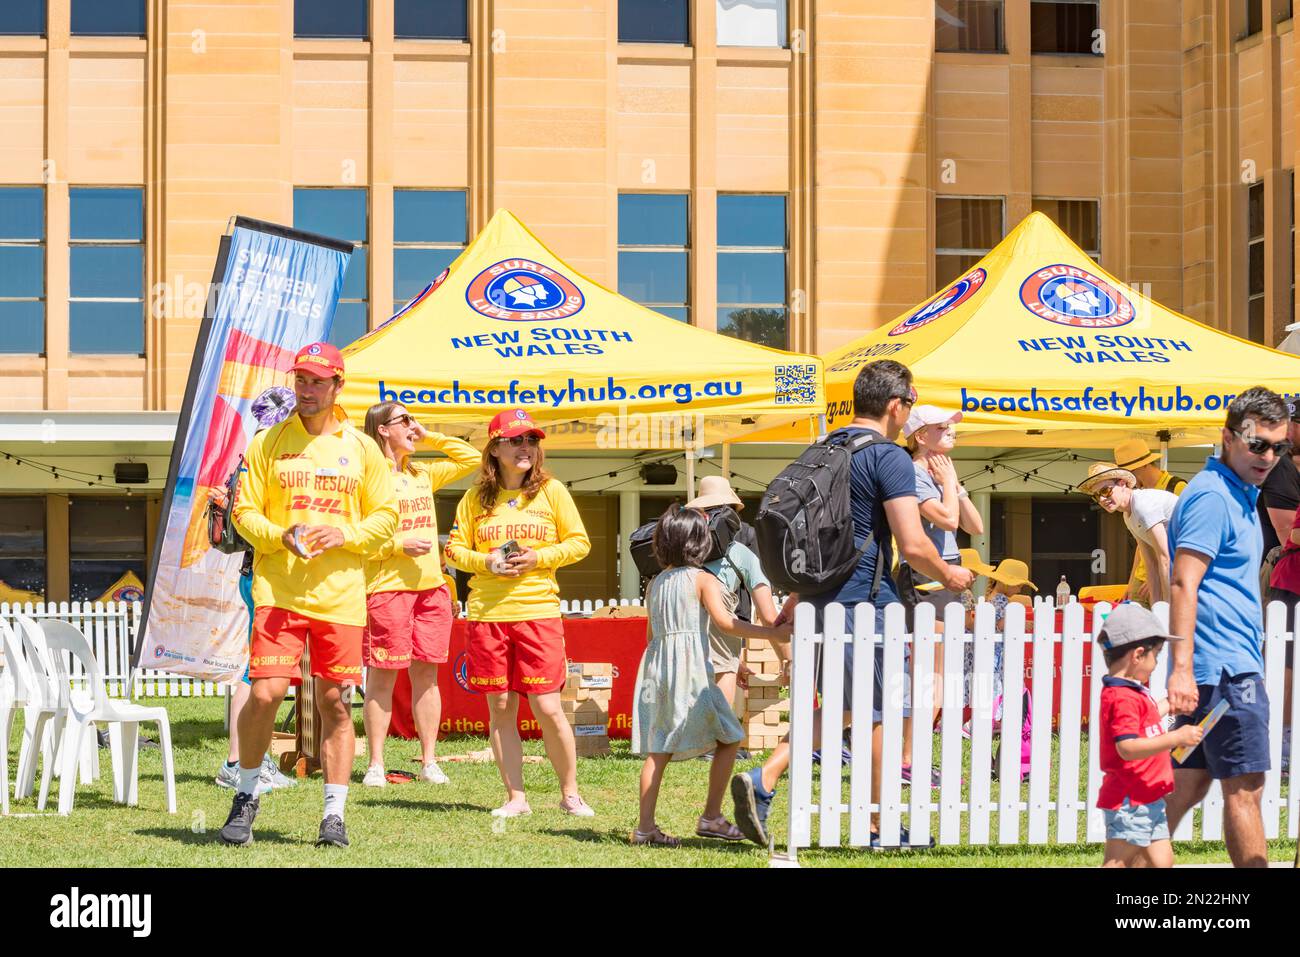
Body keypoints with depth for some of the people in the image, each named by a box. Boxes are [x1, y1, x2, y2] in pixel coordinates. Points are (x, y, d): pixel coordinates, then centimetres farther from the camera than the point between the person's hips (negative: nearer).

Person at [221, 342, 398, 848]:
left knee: (334, 702, 2)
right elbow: (244, 512, 6)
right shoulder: (267, 444, 6)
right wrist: (281, 536, -13)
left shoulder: (361, 448, 9)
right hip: (278, 591, -1)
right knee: (266, 693, -11)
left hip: (341, 595, 1)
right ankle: (246, 796, 9)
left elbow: (385, 515, 10)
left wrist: (345, 534, -8)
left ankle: (334, 814, 9)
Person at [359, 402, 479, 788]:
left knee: (426, 672, 7)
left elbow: (472, 459, 23)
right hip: (387, 585, -6)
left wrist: (430, 437, 14)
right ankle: (376, 764, 1)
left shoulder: (422, 474, 16)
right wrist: (400, 545, -17)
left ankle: (429, 761, 11)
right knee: (383, 675, -4)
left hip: (431, 585, 6)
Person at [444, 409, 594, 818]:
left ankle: (570, 793, 9)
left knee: (547, 707, -5)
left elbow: (579, 542, 6)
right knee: (500, 707, 4)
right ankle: (516, 797, 12)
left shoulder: (552, 491, 4)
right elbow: (455, 547, 11)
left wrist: (538, 558, -9)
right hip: (486, 612, 2)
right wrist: (486, 562, -8)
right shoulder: (476, 498, 8)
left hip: (538, 611, -2)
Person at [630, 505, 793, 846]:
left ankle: (646, 825, -1)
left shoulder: (655, 583, 16)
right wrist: (772, 634, -17)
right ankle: (711, 816, 1)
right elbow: (725, 622, -15)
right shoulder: (703, 580, -3)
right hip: (691, 667, -7)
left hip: (656, 661, 7)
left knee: (659, 747, 4)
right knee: (728, 739, 4)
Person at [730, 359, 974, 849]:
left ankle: (762, 780, 0)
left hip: (820, 601, 8)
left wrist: (794, 600, 30)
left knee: (841, 710, 17)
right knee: (880, 715, 4)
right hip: (866, 602, -8)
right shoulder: (889, 458, -12)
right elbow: (912, 545, -18)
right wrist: (947, 574, 0)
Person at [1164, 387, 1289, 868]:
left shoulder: (1241, 495, 18)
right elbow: (1183, 585, -21)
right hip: (1227, 667, -10)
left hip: (1221, 664, 10)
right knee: (1244, 787, -6)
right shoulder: (1212, 496, -14)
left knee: (1190, 780, 12)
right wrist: (1181, 668, -27)